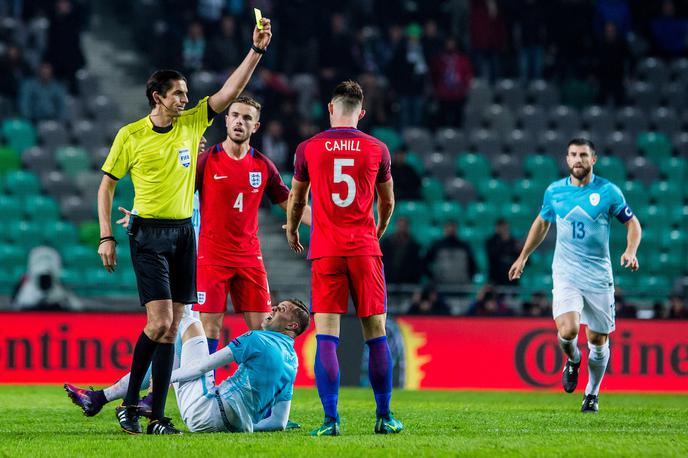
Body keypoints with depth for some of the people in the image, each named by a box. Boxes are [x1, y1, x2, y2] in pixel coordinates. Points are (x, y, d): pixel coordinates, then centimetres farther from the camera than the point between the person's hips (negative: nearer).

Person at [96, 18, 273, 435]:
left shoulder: (192, 124, 7)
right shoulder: (131, 135, -3)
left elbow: (231, 91, 2)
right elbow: (107, 185, 3)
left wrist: (257, 50, -8)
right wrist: (106, 237, -3)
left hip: (184, 233, 5)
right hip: (148, 233, -5)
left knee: (172, 328, 2)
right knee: (160, 320, -15)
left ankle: (158, 416, 4)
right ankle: (129, 405, -1)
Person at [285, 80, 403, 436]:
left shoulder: (308, 149, 2)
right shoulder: (377, 149, 3)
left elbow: (296, 200, 16)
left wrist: (292, 232, 37)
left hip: (325, 252, -1)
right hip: (365, 250, 1)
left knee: (326, 337, -3)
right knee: (376, 335, 7)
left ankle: (331, 419, -10)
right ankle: (384, 417, 10)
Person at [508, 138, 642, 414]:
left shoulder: (608, 192, -3)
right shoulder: (554, 191, 3)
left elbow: (632, 223, 5)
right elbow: (541, 223, 20)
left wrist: (631, 252, -13)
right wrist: (523, 257, 23)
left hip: (598, 275, 0)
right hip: (566, 274, 0)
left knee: (598, 340, 5)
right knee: (567, 331, -21)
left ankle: (592, 393, 28)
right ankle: (573, 360, 14)